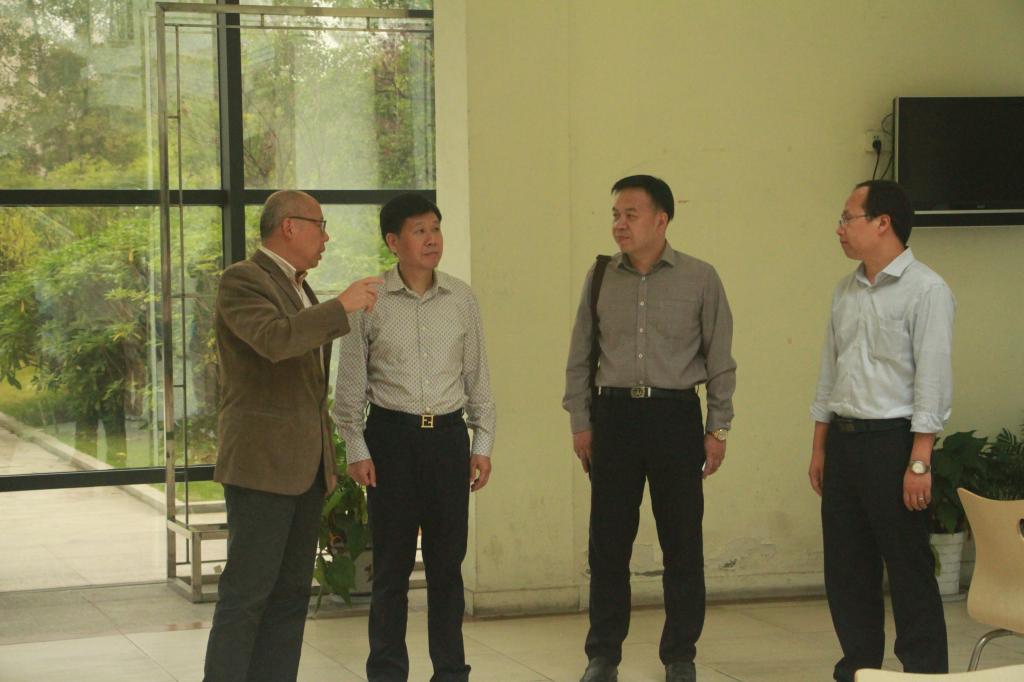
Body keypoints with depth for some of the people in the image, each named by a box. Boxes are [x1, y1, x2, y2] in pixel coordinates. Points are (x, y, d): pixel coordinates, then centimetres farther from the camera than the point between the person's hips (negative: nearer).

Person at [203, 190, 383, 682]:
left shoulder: (300, 290, 19)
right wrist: (342, 307, -21)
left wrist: (327, 460, 23)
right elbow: (275, 339, -28)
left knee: (292, 592, 8)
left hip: (305, 467, 9)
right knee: (247, 592, -8)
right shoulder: (241, 281, -9)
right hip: (261, 464, -9)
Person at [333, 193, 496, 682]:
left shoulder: (461, 298, 5)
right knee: (392, 561, 2)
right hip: (391, 435, -2)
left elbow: (477, 376, 11)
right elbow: (351, 382, 3)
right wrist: (356, 448, -2)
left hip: (448, 435, 2)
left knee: (447, 560, 5)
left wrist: (482, 443, 8)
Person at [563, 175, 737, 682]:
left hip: (675, 416, -2)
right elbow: (580, 357, 12)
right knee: (608, 543, 5)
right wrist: (580, 422, 7)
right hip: (613, 415, 2)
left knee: (682, 544, 3)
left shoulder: (699, 279, 0)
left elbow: (719, 360, 3)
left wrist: (718, 430, 1)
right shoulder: (600, 277, 6)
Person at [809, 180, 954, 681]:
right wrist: (819, 447, 16)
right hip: (843, 438, 7)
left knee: (908, 570, -3)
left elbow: (933, 381, -14)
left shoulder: (926, 291, -10)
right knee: (845, 566, 11)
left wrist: (919, 462, -18)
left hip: (892, 440, -7)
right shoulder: (846, 292, 13)